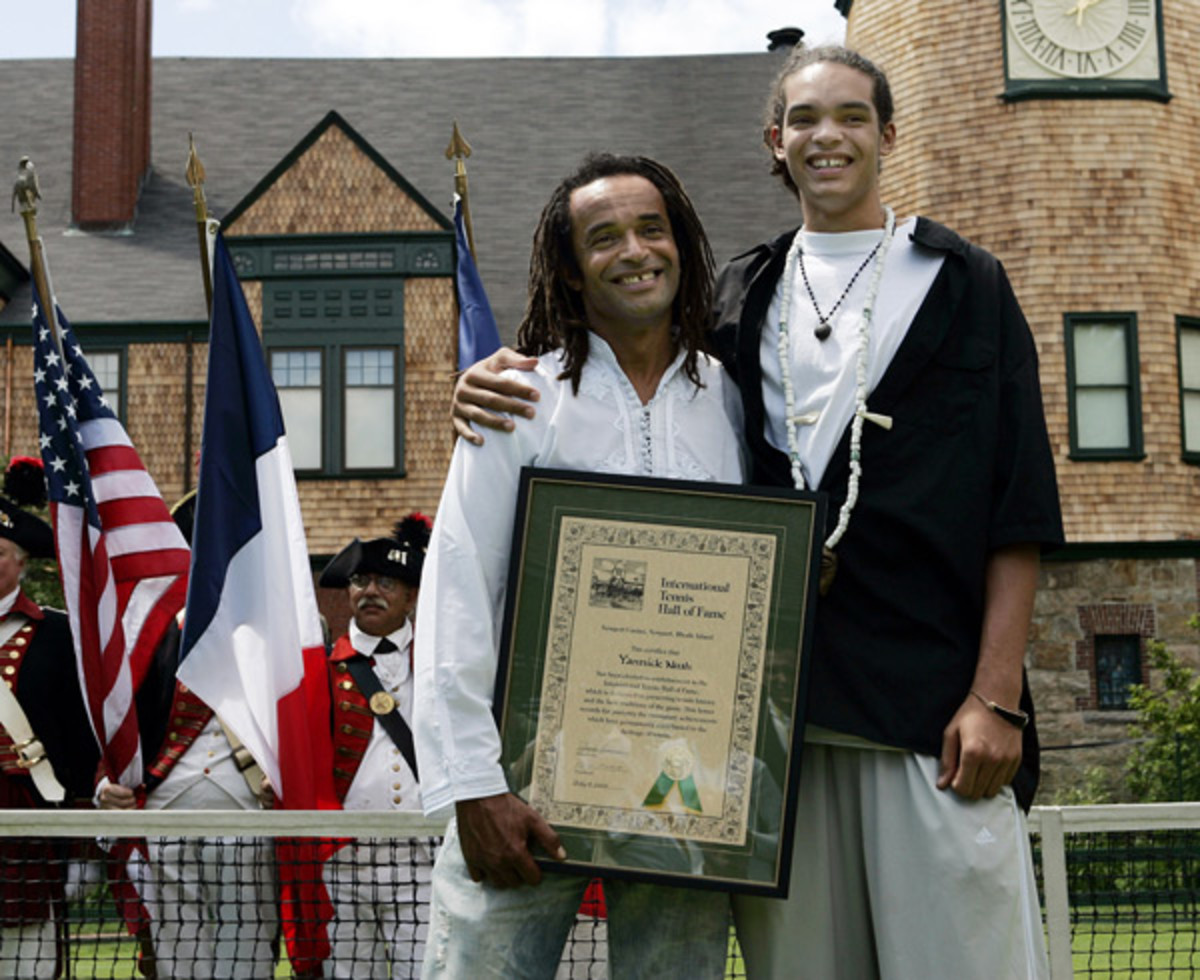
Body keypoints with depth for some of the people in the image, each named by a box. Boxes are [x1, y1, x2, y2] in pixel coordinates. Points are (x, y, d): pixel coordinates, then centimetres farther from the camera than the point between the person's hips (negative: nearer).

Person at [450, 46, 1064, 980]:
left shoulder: (963, 283, 9)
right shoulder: (740, 297, 17)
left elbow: (1019, 509, 3)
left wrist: (996, 695, -8)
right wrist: (502, 380, 0)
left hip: (931, 692, -2)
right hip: (775, 692, 3)